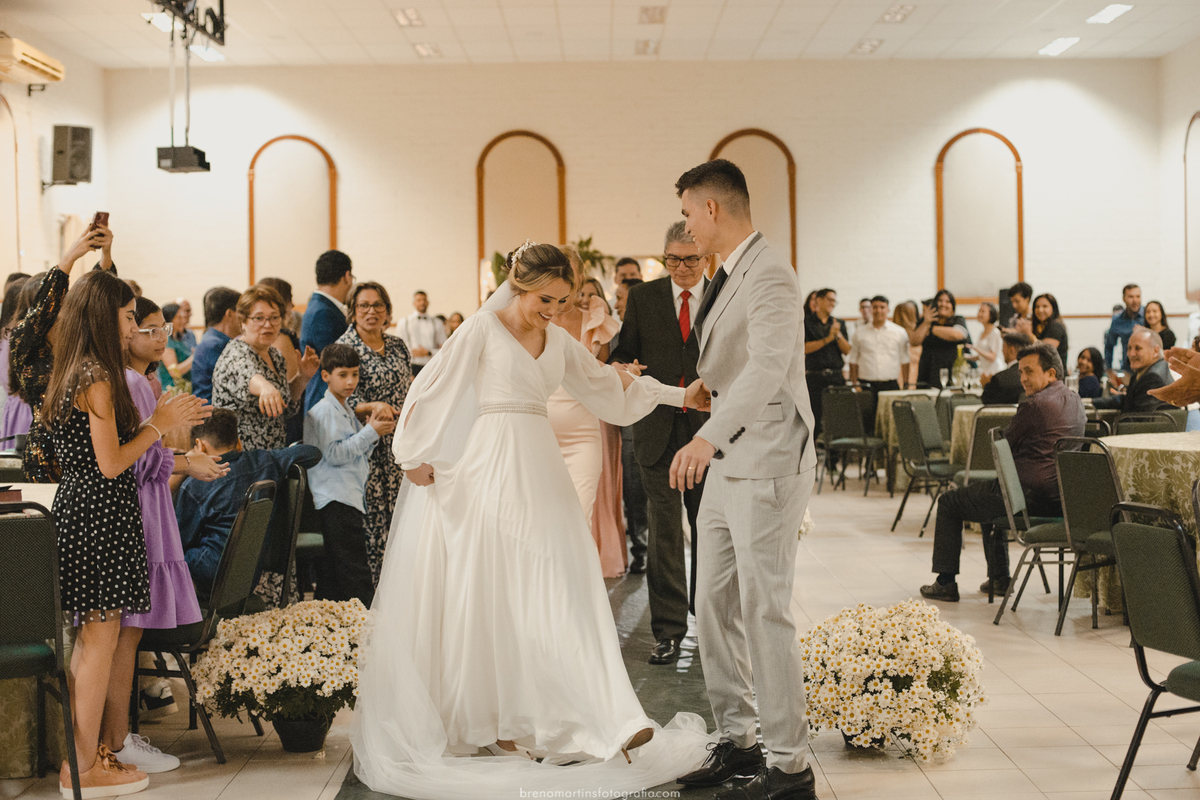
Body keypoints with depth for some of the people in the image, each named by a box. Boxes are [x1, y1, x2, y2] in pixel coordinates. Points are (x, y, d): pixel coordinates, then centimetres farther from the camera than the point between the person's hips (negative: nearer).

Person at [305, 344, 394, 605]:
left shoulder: (346, 411, 21)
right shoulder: (322, 412, -9)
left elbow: (358, 454, 22)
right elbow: (334, 454, -18)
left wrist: (372, 429, 6)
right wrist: (370, 432, -14)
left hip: (350, 499, 10)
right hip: (335, 502, -10)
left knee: (332, 576, 11)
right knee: (355, 574, -12)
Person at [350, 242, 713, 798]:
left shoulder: (559, 342, 12)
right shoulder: (484, 328, -4)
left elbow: (608, 383, 21)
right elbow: (431, 390, -3)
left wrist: (681, 395, 18)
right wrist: (414, 457, -2)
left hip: (541, 470, 5)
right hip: (492, 467, -5)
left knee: (563, 593, 0)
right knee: (491, 596, -3)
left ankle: (602, 723, 0)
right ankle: (494, 722, 2)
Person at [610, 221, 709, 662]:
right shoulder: (642, 298, 5)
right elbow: (624, 352, 8)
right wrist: (620, 367, -14)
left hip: (709, 429, 0)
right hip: (658, 430, 0)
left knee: (710, 530, 12)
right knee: (663, 532, 0)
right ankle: (668, 629, 7)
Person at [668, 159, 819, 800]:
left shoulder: (769, 274, -16)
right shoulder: (728, 275, 16)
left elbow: (768, 366, -32)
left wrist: (708, 436, -42)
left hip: (767, 464, -10)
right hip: (727, 463, 10)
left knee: (764, 611, -5)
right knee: (714, 607, 13)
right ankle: (737, 740, 25)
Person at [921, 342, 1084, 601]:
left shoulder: (1034, 404, -18)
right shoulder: (1076, 401, 9)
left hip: (1031, 498, -9)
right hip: (1062, 498, 9)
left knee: (949, 502, 9)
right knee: (989, 494, 35)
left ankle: (946, 582, 15)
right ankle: (998, 578, 36)